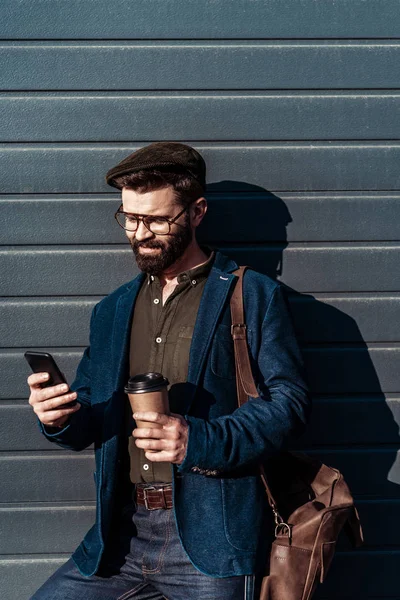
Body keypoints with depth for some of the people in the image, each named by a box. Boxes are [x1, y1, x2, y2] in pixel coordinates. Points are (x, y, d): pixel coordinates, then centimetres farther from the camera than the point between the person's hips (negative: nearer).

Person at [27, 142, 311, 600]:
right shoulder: (112, 311, 16)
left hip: (212, 532, -5)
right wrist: (59, 418, -5)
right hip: (124, 531, 5)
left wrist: (200, 440, -20)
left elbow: (290, 401, -7)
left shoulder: (253, 296, 0)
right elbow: (88, 424, 19)